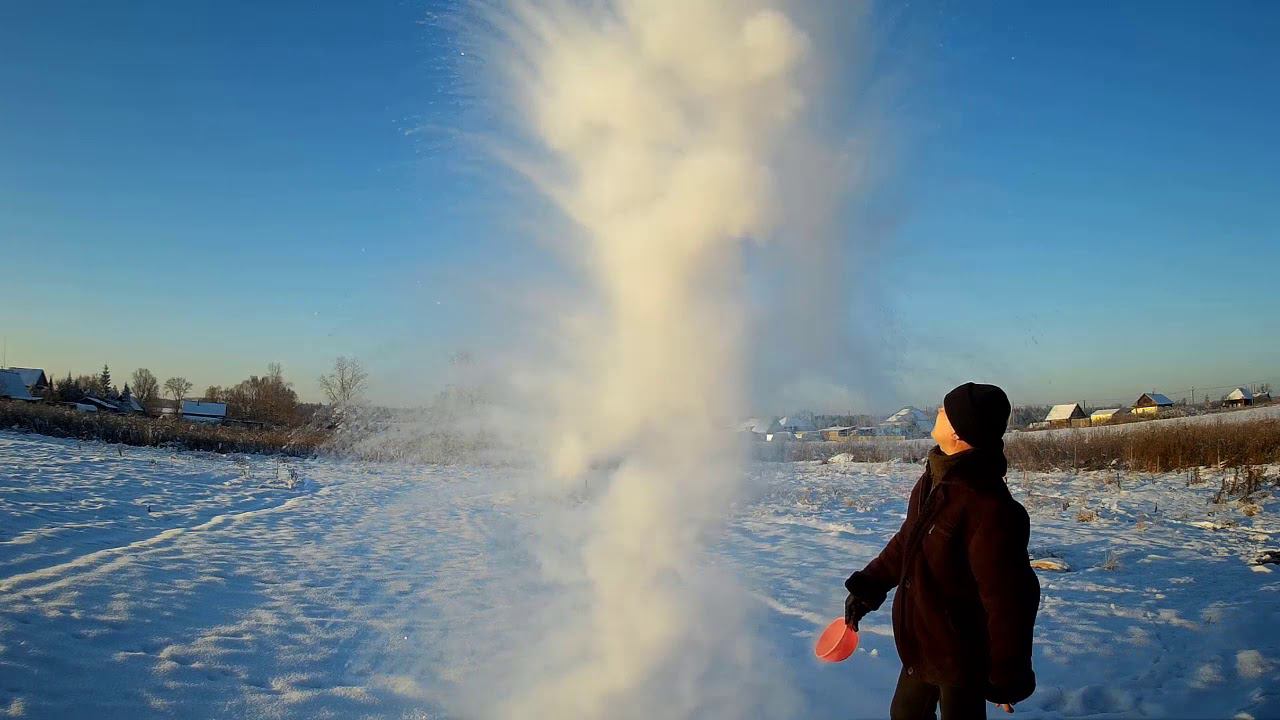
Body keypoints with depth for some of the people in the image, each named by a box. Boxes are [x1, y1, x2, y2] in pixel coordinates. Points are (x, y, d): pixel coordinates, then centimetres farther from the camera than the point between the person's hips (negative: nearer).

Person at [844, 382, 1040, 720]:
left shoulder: (989, 510, -30)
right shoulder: (933, 481, -1)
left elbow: (1010, 603, -26)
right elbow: (907, 543, 15)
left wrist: (1008, 679, -19)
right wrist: (867, 586, 13)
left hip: (962, 658, -9)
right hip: (921, 646, 9)